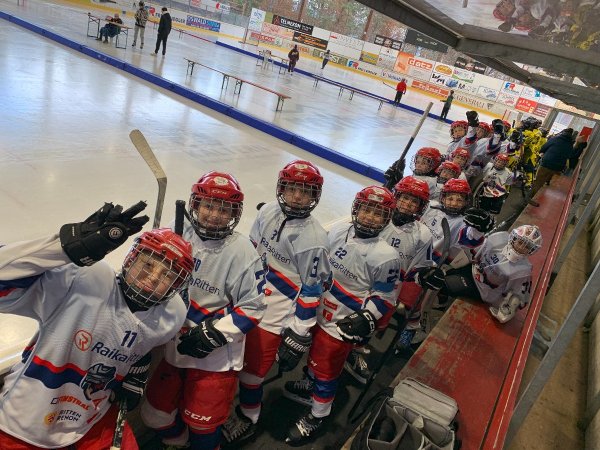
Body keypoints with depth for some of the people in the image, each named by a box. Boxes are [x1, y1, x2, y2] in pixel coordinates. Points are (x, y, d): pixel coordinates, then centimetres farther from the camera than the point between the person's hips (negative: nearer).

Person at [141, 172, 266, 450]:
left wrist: (213, 334, -20)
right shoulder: (181, 235, -7)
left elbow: (252, 308, -16)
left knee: (202, 425, 7)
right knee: (156, 415, 19)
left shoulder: (241, 252, -20)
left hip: (216, 356, -5)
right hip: (177, 346, 5)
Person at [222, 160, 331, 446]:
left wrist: (299, 335, -14)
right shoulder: (268, 211, -4)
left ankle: (247, 417, 32)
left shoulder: (313, 239, -22)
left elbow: (312, 290, -17)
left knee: (251, 366, 4)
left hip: (276, 315, -6)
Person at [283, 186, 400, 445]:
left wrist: (366, 320, -24)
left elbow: (385, 296, -13)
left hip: (343, 324, -6)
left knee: (326, 369, 9)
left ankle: (316, 417, 32)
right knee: (314, 352, 27)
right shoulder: (338, 231, -5)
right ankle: (310, 385, 56)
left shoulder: (385, 256, -22)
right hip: (319, 311, 6)